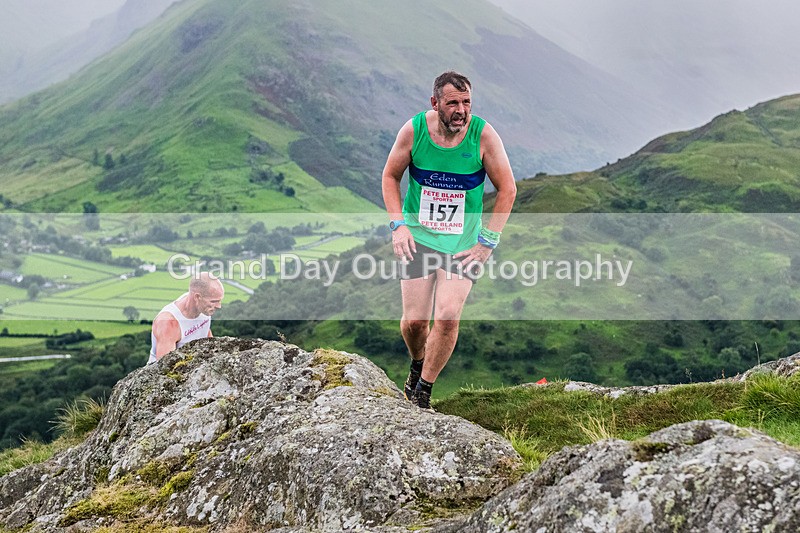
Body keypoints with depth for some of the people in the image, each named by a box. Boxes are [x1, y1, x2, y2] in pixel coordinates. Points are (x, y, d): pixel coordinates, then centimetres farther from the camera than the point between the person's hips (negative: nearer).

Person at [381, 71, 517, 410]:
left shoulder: (483, 135, -13)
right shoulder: (414, 130, -10)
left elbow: (507, 189, -4)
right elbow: (391, 176, 6)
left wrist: (487, 242, -7)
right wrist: (398, 224, -5)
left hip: (464, 242, -1)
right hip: (418, 236, 1)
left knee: (448, 315, -15)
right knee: (414, 321, -2)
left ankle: (422, 392, 6)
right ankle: (418, 363, 34)